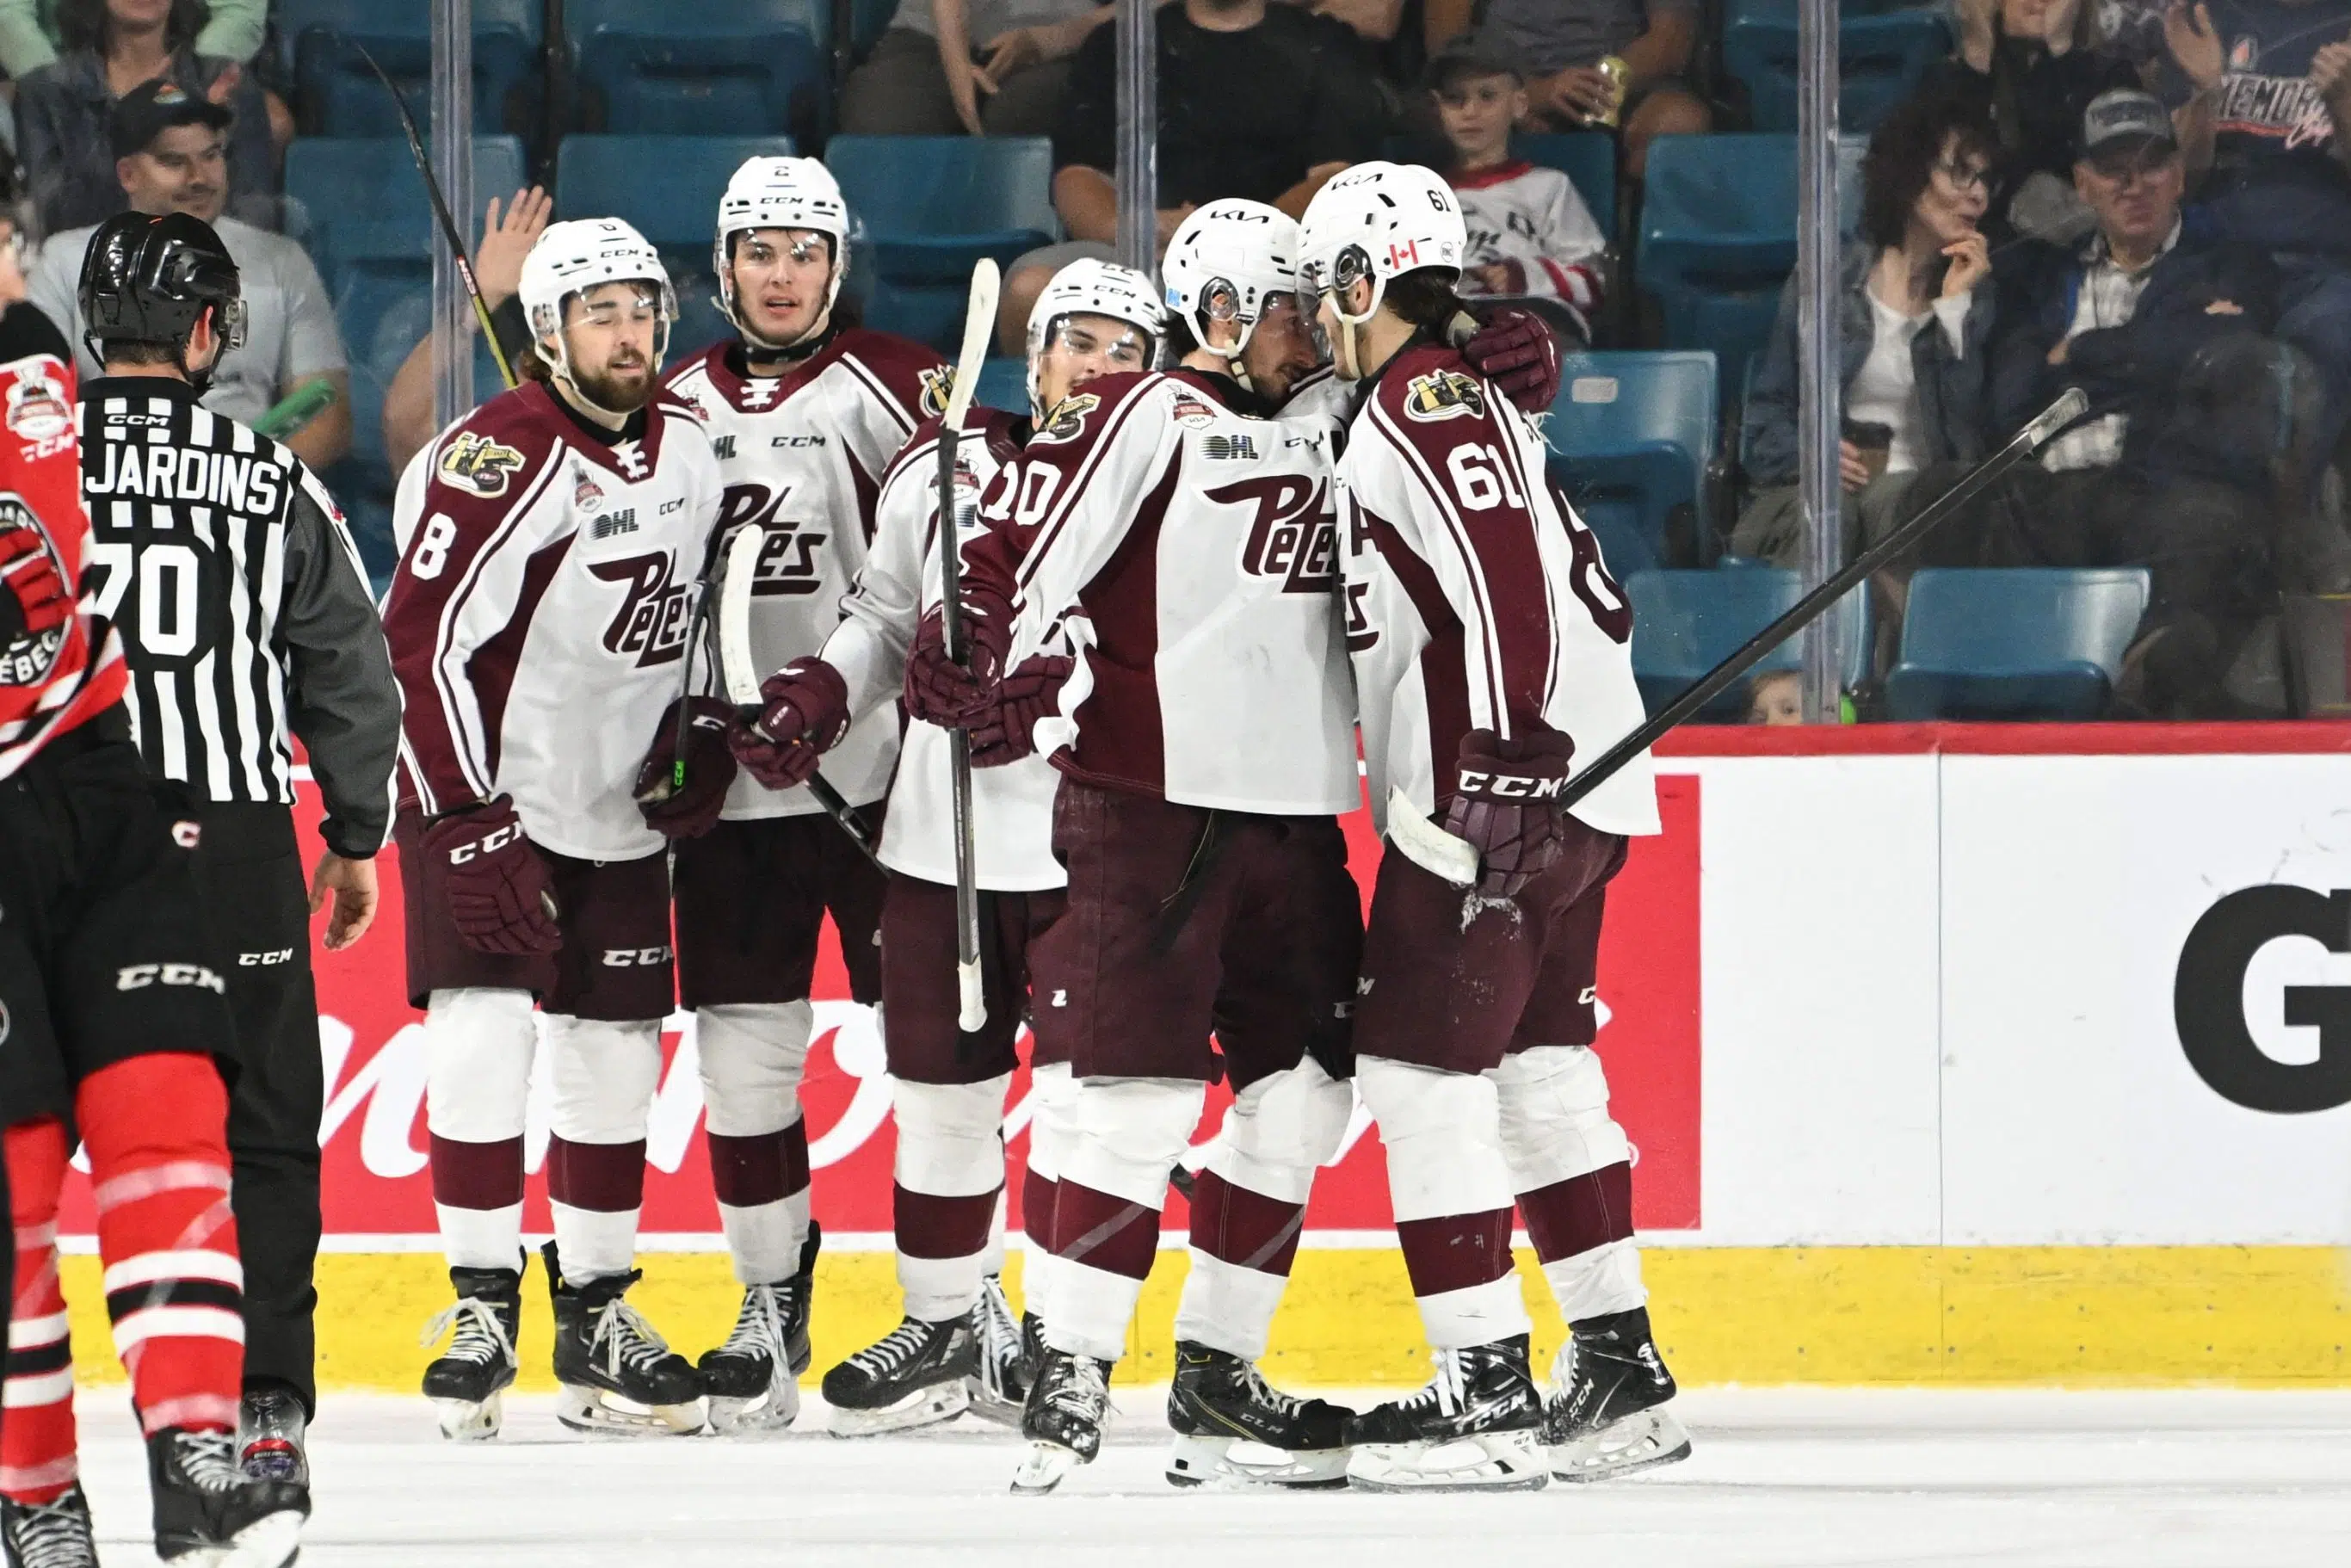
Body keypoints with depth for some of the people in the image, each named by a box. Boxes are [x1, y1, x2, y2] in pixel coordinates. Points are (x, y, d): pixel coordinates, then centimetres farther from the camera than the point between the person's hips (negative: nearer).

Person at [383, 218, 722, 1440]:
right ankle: (480, 1307, -9)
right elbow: (424, 637, -21)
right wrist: (472, 814, -24)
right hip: (483, 794, -7)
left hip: (620, 807, 7)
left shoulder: (683, 444, 5)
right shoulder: (500, 459, -19)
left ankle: (596, 1316, 18)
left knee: (616, 1054, 8)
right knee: (482, 1031, -17)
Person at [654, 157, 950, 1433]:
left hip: (879, 769, -4)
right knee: (741, 1042, 4)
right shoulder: (680, 406, 12)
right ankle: (771, 1300, 13)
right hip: (729, 785, 4)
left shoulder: (895, 389, -2)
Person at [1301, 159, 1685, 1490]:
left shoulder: (1420, 406, -12)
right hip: (1572, 800, 10)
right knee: (1542, 1072, 15)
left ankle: (1487, 1388, -10)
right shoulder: (1472, 402, 20)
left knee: (1424, 1069, -8)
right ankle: (1621, 1370, 17)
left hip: (1490, 797, -10)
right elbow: (1591, 592, 25)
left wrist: (1507, 768, -28)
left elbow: (1508, 588, -24)